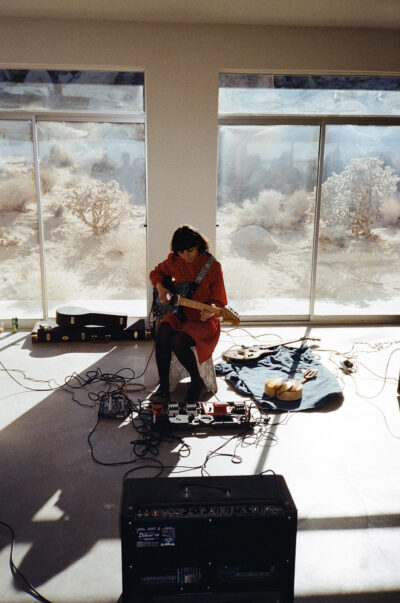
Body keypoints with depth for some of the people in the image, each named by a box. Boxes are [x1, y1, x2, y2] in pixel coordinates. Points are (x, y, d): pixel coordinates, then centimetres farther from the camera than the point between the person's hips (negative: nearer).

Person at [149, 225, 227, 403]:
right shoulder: (174, 261, 2)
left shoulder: (213, 266, -12)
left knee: (177, 342, -31)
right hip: (178, 314, 4)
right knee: (162, 335, -28)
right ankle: (163, 387, -14)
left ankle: (196, 382, -3)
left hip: (203, 321, -4)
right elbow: (156, 272, 24)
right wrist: (160, 288, 4)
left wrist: (210, 311, -31)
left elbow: (219, 301, -9)